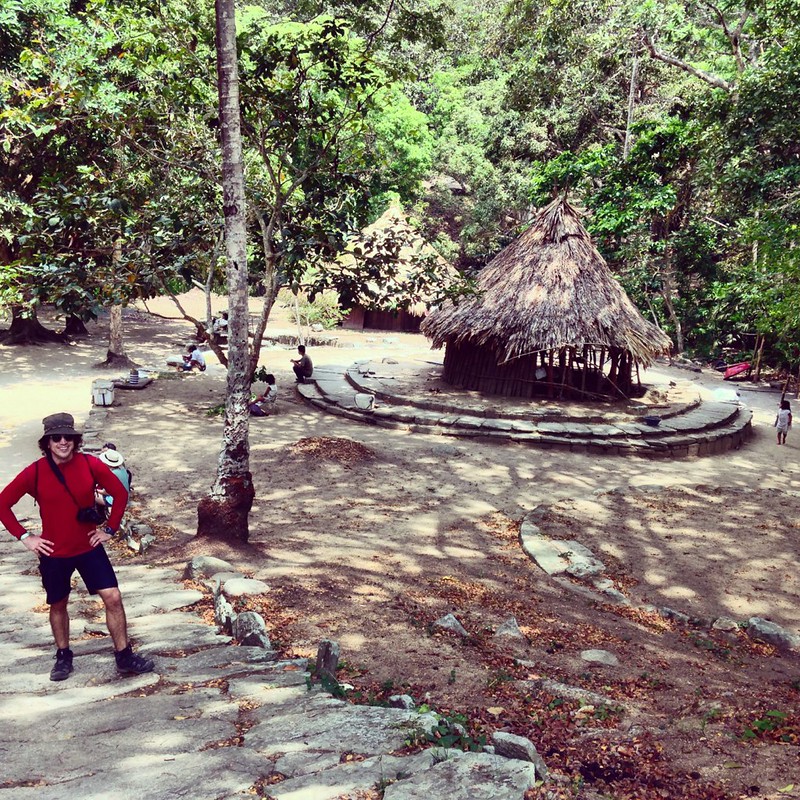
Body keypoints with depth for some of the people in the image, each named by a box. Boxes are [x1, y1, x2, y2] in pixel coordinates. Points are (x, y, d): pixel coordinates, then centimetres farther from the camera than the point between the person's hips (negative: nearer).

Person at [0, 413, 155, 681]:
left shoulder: (91, 465, -10)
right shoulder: (35, 472, -13)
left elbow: (120, 493, 1)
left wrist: (110, 528, 0)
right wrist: (24, 536, -6)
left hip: (89, 547, 1)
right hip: (54, 552, 0)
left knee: (113, 597, -3)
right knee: (58, 605, 15)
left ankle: (124, 657, 10)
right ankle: (63, 656, 37)